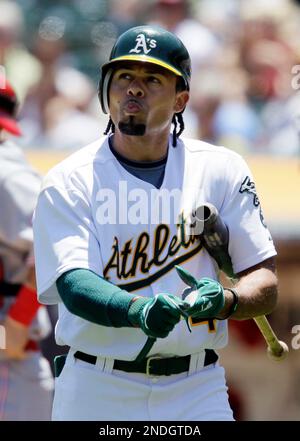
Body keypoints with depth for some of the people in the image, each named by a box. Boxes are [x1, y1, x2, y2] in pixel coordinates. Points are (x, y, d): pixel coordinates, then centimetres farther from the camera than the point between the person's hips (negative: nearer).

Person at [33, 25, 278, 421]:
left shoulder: (221, 170, 5)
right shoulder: (69, 181, -1)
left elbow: (266, 286, 3)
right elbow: (72, 284, -16)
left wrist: (224, 301, -20)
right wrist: (138, 310, -36)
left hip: (196, 392, 1)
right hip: (96, 395, -1)